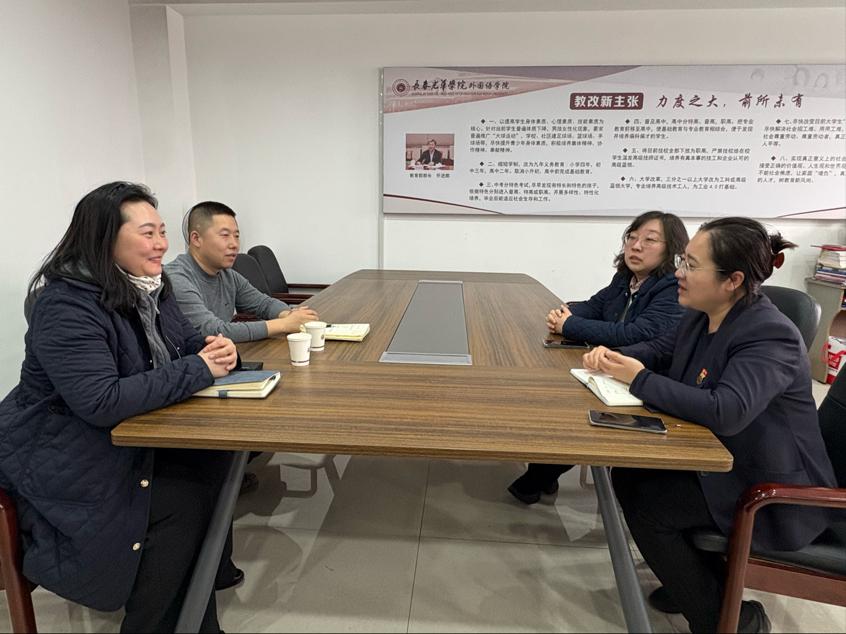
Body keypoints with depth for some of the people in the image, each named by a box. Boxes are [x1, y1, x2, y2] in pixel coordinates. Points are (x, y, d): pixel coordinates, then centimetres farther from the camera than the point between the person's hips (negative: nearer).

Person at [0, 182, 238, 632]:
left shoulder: (149, 287, 2)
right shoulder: (66, 305, -23)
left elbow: (185, 344, 12)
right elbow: (101, 402, -32)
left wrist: (214, 351, -12)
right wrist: (197, 371, -28)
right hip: (63, 464, -7)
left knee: (217, 461, -11)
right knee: (184, 504, -19)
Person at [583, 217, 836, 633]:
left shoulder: (770, 335, -27)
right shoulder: (700, 315, -1)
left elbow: (726, 412, -40)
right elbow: (660, 350, 14)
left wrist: (639, 379, -31)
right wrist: (614, 356, -7)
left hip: (773, 491, -8)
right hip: (719, 461, 8)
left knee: (645, 503, -17)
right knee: (628, 475, -2)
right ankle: (704, 581, 20)